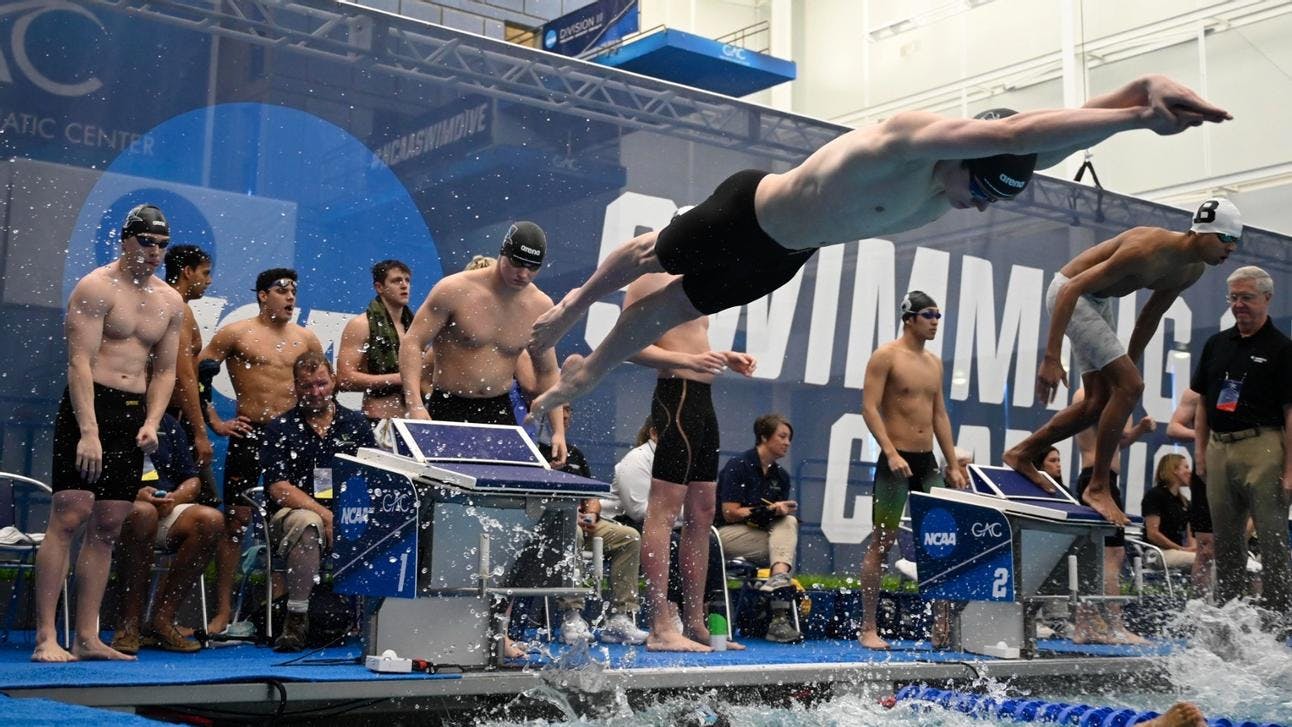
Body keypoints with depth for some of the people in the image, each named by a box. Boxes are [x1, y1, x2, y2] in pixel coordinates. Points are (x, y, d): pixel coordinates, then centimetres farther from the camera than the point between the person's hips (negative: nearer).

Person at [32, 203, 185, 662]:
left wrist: (151, 424, -1)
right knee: (69, 517, -12)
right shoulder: (96, 288, -6)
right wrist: (88, 431, -21)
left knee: (108, 528, 5)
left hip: (135, 416, 6)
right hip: (89, 405, -6)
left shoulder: (170, 303, 14)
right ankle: (45, 638, -10)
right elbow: (80, 361, -13)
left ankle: (87, 638, 8)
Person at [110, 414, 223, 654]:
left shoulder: (168, 424, 18)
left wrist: (175, 498, -6)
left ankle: (162, 619, -21)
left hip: (167, 511, 5)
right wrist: (134, 495, -18)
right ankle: (129, 623, -30)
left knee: (211, 519, -25)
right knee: (143, 513, -39)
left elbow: (193, 480, 16)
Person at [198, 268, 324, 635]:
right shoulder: (235, 334, 2)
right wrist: (215, 423, -4)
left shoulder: (306, 338, 12)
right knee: (236, 519, -4)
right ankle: (223, 609, 1)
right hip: (250, 435, -3)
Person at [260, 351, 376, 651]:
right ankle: (296, 617, -34)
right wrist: (324, 513, -19)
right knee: (307, 522, -38)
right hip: (294, 513, -2)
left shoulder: (356, 424, 13)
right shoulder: (280, 428, 6)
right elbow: (279, 489, -5)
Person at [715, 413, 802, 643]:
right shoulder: (738, 466, -8)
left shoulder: (781, 476, 11)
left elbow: (783, 514, 9)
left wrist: (783, 511, -16)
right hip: (727, 534, -6)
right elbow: (730, 513, -15)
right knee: (788, 547, -26)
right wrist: (770, 510, -24)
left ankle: (779, 579, -45)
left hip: (762, 534, 6)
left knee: (789, 522, -26)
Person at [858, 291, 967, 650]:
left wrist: (954, 465, 15)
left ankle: (943, 626, 6)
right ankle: (868, 629, 4)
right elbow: (869, 408, -12)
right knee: (881, 543, -2)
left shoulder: (934, 363, 16)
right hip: (896, 460, -7)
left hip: (927, 462, 7)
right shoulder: (886, 356, -5)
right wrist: (891, 453, -22)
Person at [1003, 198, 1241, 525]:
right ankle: (1098, 488, -9)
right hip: (1069, 294, -9)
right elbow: (1071, 290, -32)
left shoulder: (1194, 270, -3)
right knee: (1130, 386, -18)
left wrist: (1127, 366, 16)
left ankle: (1022, 454, 22)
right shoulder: (1147, 251, -31)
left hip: (1099, 300, 10)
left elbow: (1150, 316, 13)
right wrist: (1051, 359, -35)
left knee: (1100, 403, 8)